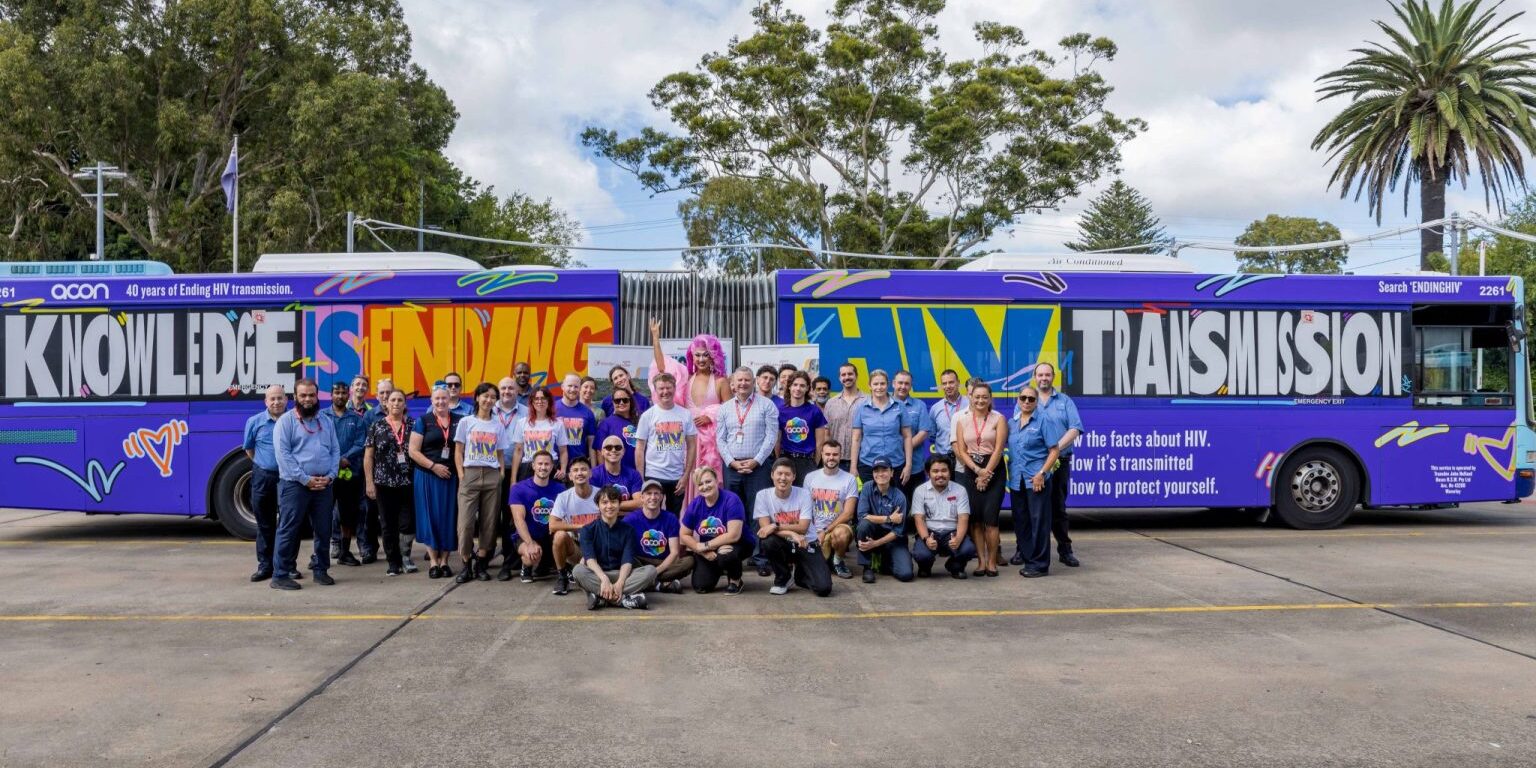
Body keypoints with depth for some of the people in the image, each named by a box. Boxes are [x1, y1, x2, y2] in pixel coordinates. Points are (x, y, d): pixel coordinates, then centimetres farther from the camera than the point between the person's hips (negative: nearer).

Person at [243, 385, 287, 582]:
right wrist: (264, 464, 9)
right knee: (265, 524, 8)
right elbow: (249, 448, 14)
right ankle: (265, 565, 15)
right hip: (262, 477, 1)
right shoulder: (254, 422, 2)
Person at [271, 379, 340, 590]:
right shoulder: (286, 421, -2)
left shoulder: (326, 422, 14)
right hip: (294, 485, -5)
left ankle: (321, 570, 21)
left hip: (324, 486, 5)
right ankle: (280, 575, 2)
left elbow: (335, 451, 12)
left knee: (324, 530, 9)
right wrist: (305, 479, -15)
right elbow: (283, 454, -11)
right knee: (288, 531, -3)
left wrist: (330, 476, -4)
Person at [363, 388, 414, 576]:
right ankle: (393, 562, 15)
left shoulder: (412, 426, 7)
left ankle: (406, 556, 16)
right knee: (388, 524, 5)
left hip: (408, 482, 0)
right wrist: (369, 482, -2)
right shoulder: (377, 426, 4)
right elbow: (368, 456, 3)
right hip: (384, 483, 0)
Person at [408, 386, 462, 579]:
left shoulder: (459, 421, 7)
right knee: (430, 517, -1)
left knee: (449, 518, 3)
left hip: (452, 477, 2)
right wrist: (433, 466, -12)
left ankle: (444, 560, 12)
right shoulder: (423, 421, 2)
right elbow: (413, 451, -2)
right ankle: (433, 561, 6)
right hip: (428, 477, -2)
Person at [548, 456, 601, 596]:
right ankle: (561, 575, -7)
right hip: (574, 547, 0)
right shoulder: (563, 497, -9)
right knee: (560, 535, -32)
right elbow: (553, 526, -18)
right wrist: (581, 526, -20)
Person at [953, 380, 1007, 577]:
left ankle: (992, 561, 2)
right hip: (970, 471, 2)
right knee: (975, 518, 1)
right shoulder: (963, 420, 7)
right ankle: (981, 561, 7)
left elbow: (998, 449, -7)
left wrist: (986, 474, -12)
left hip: (994, 470, -2)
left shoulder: (998, 419, 0)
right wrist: (978, 470, -11)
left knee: (990, 518, -7)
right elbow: (961, 451, 1)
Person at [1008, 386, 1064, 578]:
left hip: (1036, 480, -6)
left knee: (1038, 521, -4)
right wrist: (1009, 472, 6)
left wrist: (1042, 473, -15)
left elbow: (1055, 451, -7)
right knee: (1020, 521, 11)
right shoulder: (1012, 423, 13)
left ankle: (1039, 564, 1)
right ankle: (1026, 557, 21)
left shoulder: (1043, 421, -3)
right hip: (1017, 480, 6)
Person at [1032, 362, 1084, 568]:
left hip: (1060, 461, 0)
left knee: (1058, 507, 5)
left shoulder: (1065, 401, 9)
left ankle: (1065, 550, 10)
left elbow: (1075, 429, -1)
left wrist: (1057, 447, -14)